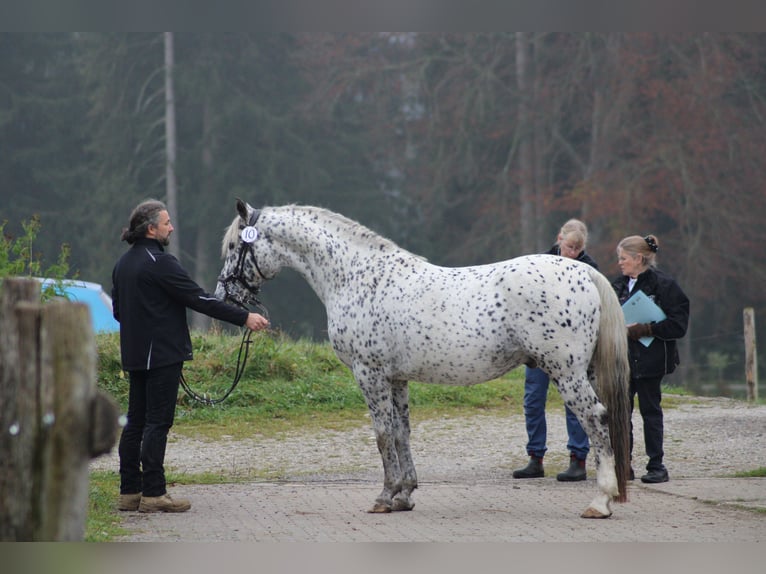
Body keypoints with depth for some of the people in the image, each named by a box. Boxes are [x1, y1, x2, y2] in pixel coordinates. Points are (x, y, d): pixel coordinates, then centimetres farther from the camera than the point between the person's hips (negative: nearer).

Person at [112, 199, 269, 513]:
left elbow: (117, 309, 21)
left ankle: (130, 492, 15)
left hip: (134, 354, 9)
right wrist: (243, 318, -15)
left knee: (136, 421, 12)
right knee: (157, 422, -7)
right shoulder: (159, 263, -16)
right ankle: (153, 493, -7)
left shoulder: (123, 263, 13)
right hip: (161, 354, -9)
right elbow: (199, 299, -18)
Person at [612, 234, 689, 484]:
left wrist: (644, 330, -20)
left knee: (650, 411, 1)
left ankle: (656, 467, 9)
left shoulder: (663, 285, -8)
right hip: (622, 359, 6)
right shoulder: (618, 286, 11)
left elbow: (678, 324, -12)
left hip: (649, 359, -6)